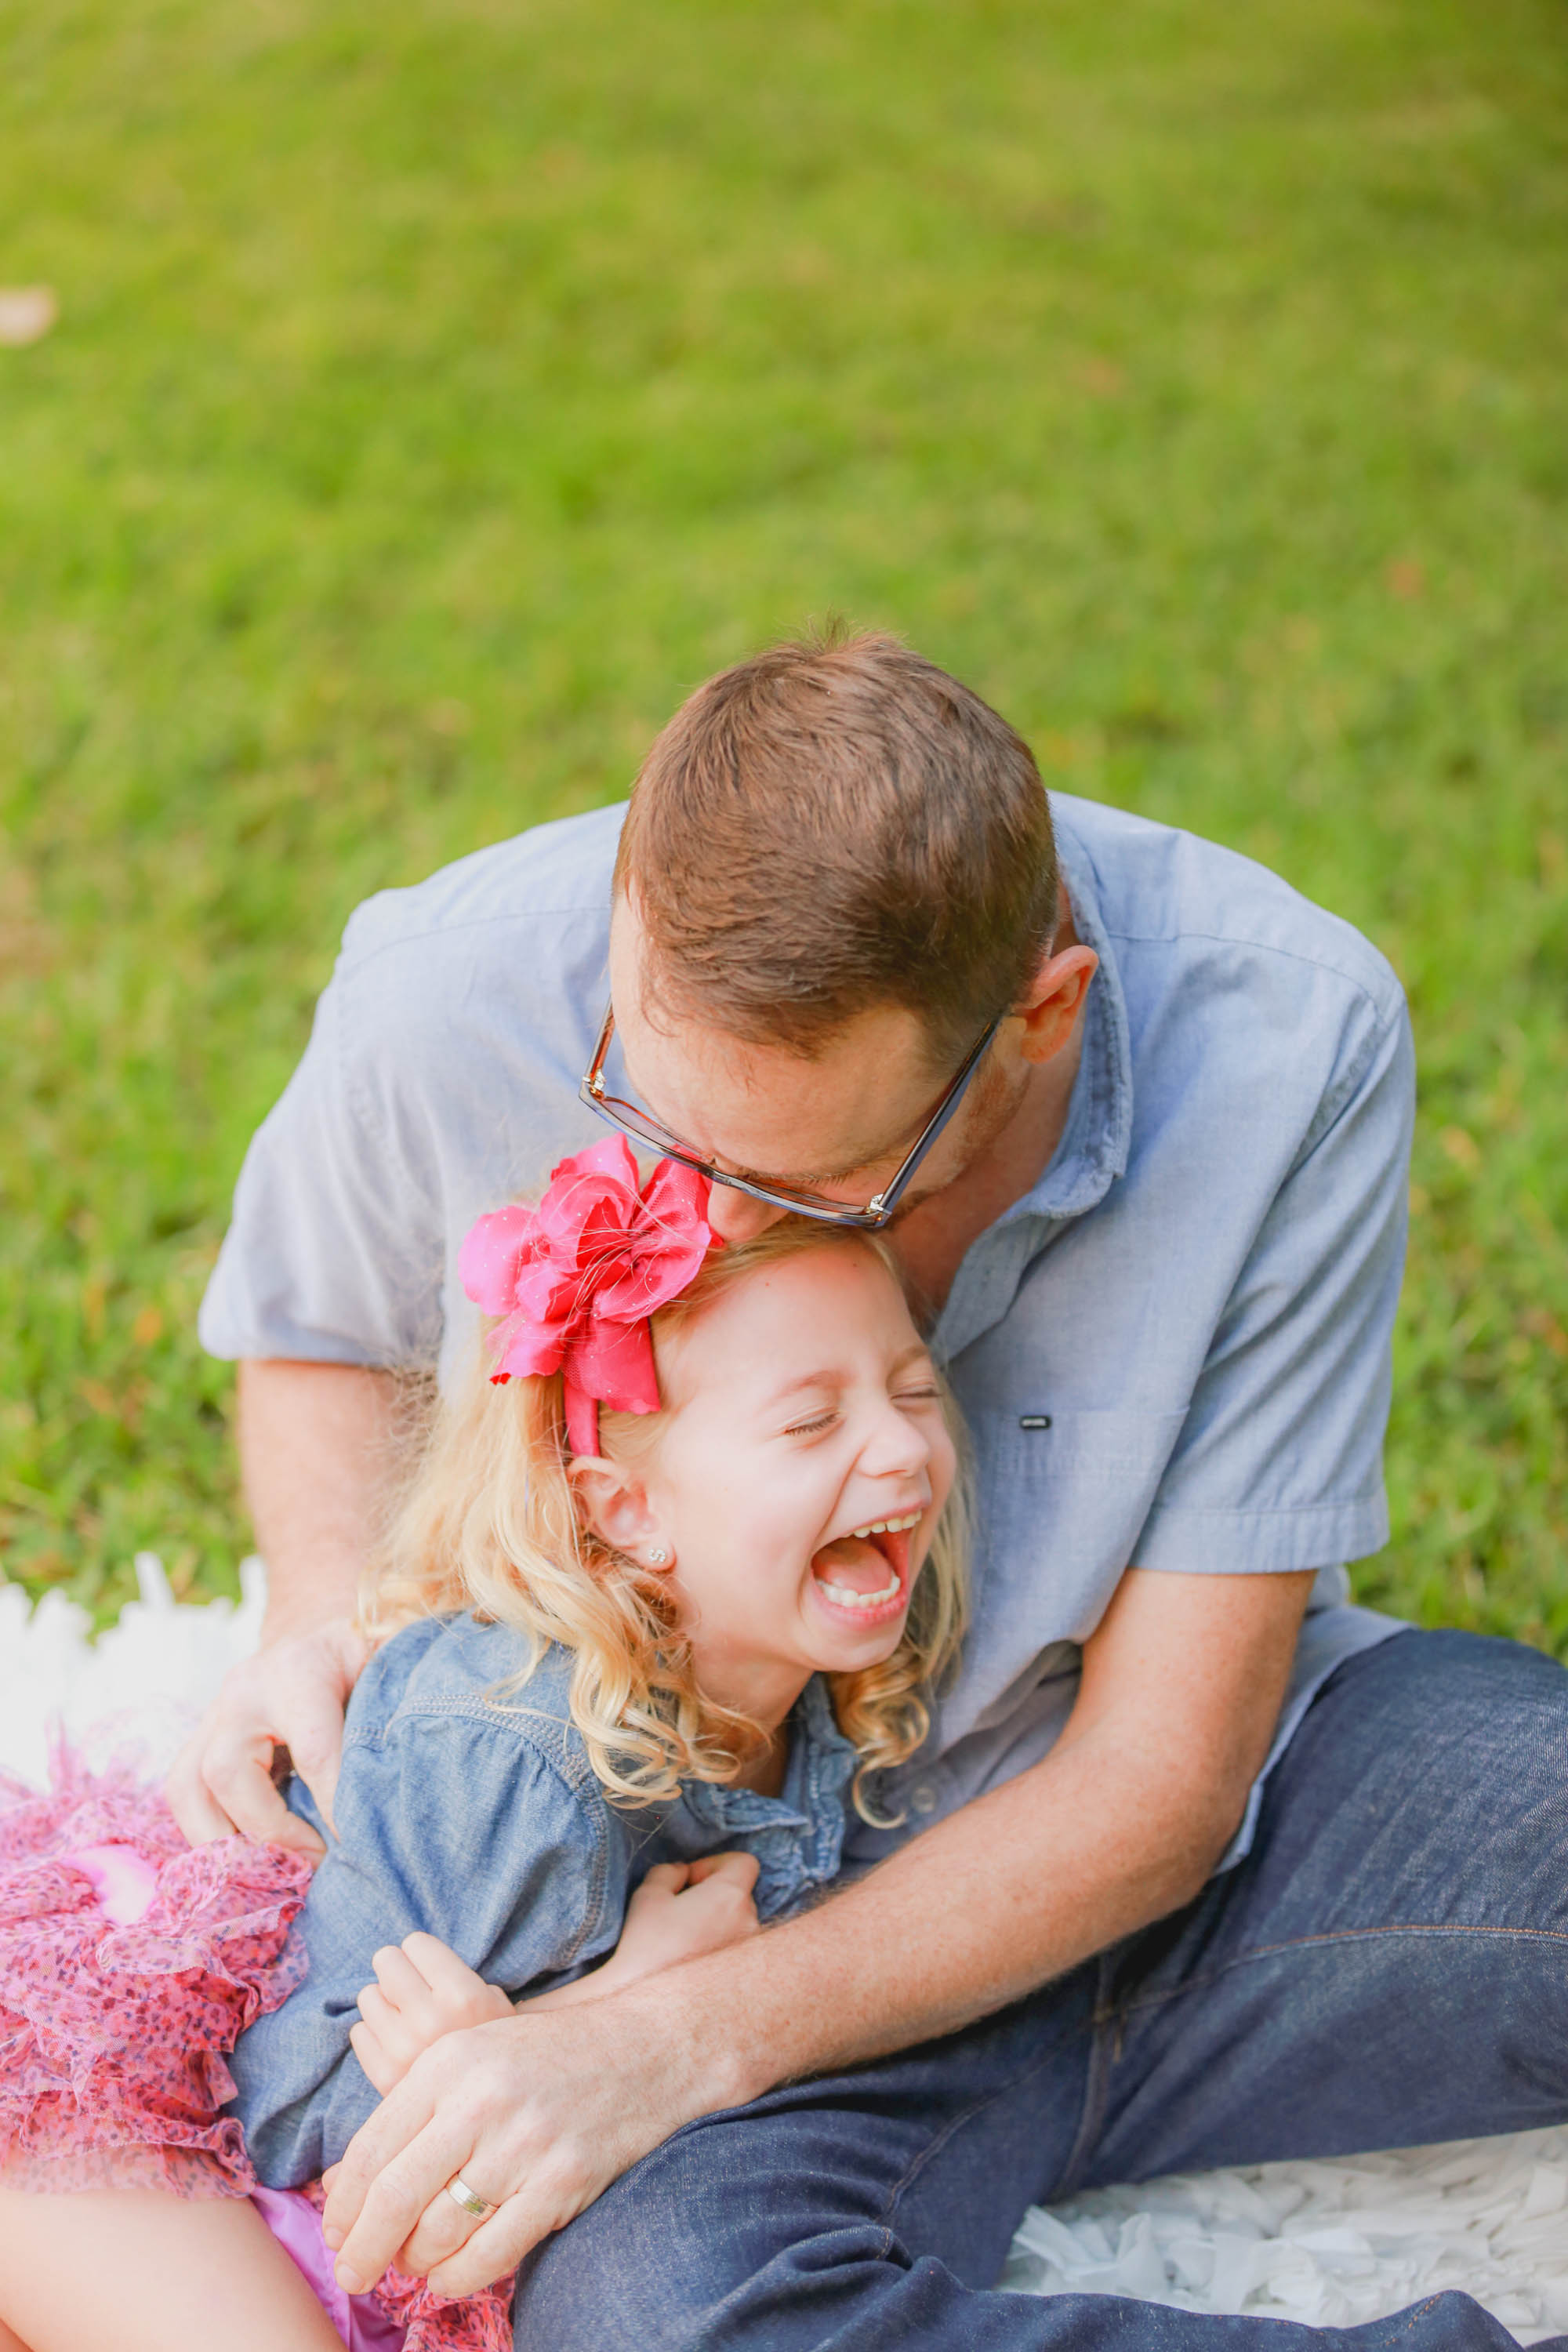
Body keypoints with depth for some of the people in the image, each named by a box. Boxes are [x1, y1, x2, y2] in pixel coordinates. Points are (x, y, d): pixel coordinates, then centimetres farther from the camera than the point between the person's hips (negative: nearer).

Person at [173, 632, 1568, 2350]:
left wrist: (667, 2051, -27)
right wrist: (330, 1627, -13)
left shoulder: (1285, 1039, -23)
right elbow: (312, 1327, 9)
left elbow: (1162, 1774, -18)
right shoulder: (450, 1001, -19)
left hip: (1171, 1843, 0)